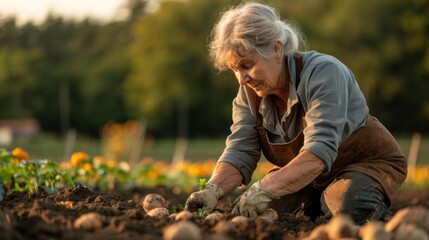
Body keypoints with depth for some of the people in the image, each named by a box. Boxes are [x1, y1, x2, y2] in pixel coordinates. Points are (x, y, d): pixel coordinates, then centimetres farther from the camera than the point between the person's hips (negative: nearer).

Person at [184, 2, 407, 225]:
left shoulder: (323, 73, -31)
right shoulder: (249, 91, -10)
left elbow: (319, 151, -41)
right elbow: (239, 153, -15)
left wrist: (265, 189, -54)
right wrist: (213, 190, -37)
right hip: (305, 175, 6)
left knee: (349, 208, -37)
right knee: (246, 211, -17)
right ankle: (319, 204, 6)